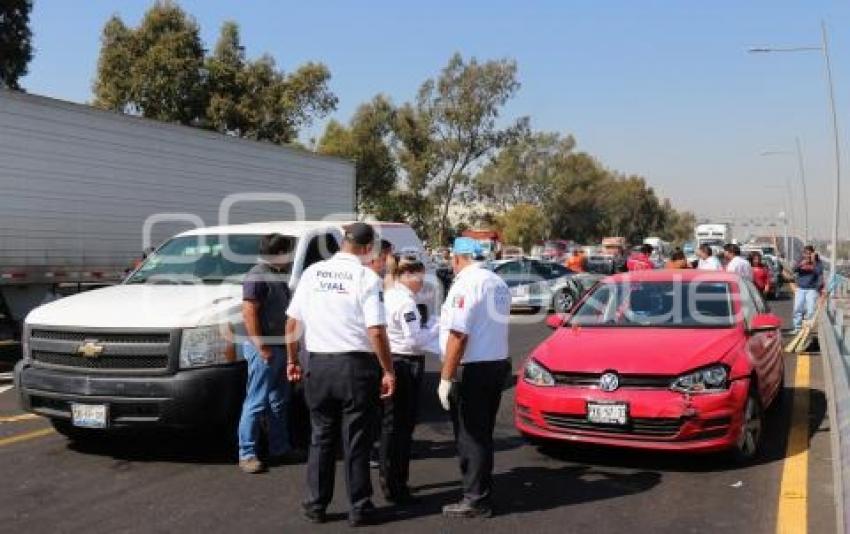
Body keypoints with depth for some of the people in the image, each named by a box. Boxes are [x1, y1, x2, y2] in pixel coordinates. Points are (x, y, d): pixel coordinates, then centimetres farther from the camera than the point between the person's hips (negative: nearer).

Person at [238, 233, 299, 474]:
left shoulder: (277, 275, 16)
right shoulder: (258, 276, -14)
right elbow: (249, 312, -21)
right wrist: (261, 346, -24)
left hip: (279, 347, 10)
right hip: (264, 348, -10)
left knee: (279, 401, 15)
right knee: (256, 402, -6)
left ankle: (279, 449, 25)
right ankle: (246, 454, -1)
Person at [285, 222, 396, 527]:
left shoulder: (312, 272, 4)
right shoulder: (367, 278, -9)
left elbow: (292, 321, 6)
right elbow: (376, 332, -16)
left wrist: (292, 359, 17)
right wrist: (388, 371, -8)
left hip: (319, 365, 4)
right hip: (356, 366, -4)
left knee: (321, 437, 15)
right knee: (356, 441, 7)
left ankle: (316, 506, 22)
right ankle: (359, 509, 16)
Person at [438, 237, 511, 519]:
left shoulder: (465, 284, -14)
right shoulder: (499, 283, 11)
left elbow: (458, 335, -21)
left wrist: (446, 378, -19)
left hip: (473, 369, -9)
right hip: (498, 363, 9)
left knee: (470, 436, 0)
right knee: (483, 434, 17)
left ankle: (476, 500, 5)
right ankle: (482, 492, 26)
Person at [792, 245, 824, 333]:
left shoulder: (818, 262, -3)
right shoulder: (801, 260, 6)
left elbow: (819, 272, -18)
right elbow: (794, 270, -5)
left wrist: (813, 262, -25)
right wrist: (800, 265, -23)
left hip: (812, 289, -3)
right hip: (800, 289, 4)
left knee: (810, 310, -9)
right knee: (797, 309, 4)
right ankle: (797, 328, 14)